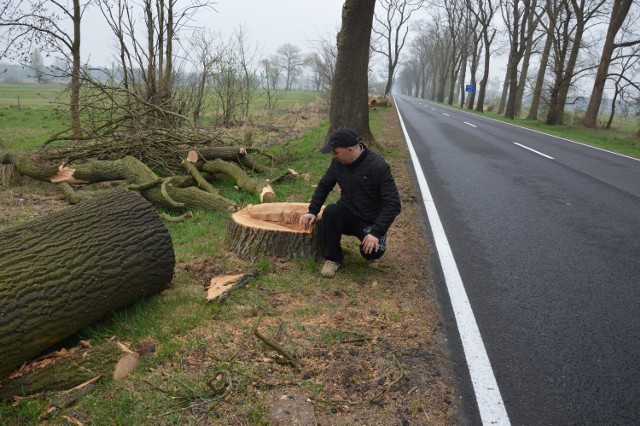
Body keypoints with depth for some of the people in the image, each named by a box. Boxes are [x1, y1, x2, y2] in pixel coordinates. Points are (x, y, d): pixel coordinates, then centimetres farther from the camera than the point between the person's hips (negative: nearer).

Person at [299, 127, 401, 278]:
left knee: (371, 251, -30)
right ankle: (333, 258, -10)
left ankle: (371, 253, 10)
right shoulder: (338, 162, -6)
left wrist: (376, 232, -31)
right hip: (347, 216, 4)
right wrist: (312, 211, -2)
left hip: (370, 222, -4)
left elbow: (393, 204, -23)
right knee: (330, 211, -28)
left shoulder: (379, 167, -23)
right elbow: (324, 186, 9)